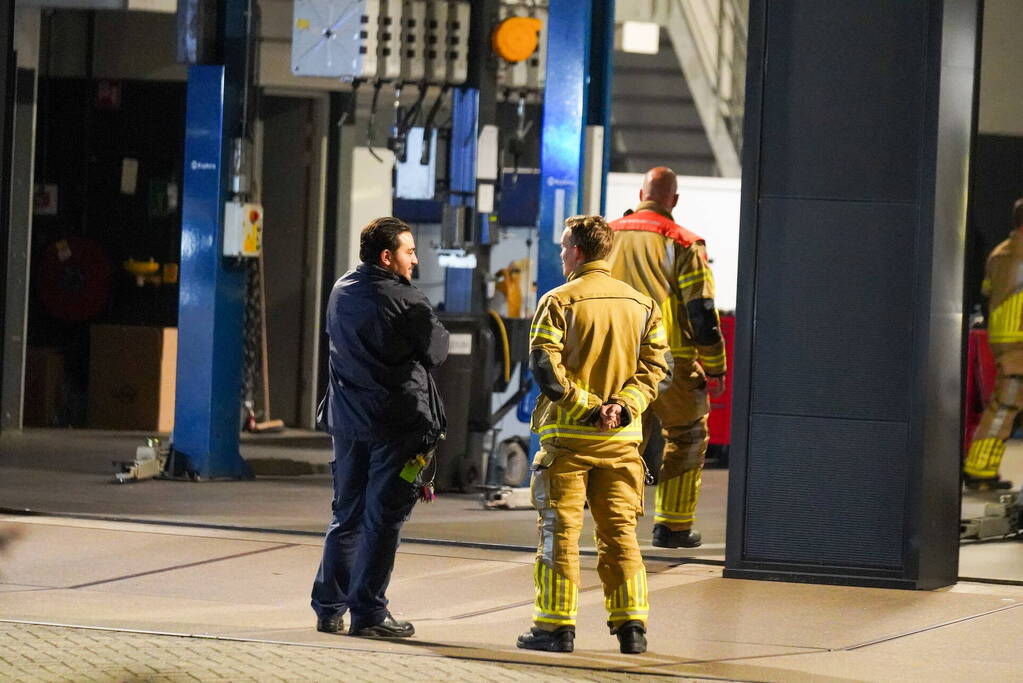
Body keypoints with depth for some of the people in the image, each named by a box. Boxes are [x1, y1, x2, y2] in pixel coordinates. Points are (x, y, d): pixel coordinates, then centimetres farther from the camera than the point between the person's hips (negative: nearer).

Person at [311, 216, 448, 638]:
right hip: (397, 421, -7)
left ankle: (329, 608, 14)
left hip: (348, 417, 7)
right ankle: (368, 612, -1)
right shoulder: (405, 301, -14)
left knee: (346, 514, 14)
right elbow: (437, 351, -7)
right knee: (383, 518, -1)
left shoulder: (341, 292, 9)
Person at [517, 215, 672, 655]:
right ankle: (631, 625, 5)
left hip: (568, 435, -4)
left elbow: (544, 365, -15)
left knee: (560, 532, 1)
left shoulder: (559, 301, -6)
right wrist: (621, 405, -8)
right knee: (620, 532, 9)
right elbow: (657, 362, 2)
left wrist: (585, 406, -13)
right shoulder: (642, 304, 9)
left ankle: (556, 626, 1)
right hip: (622, 437, 4)